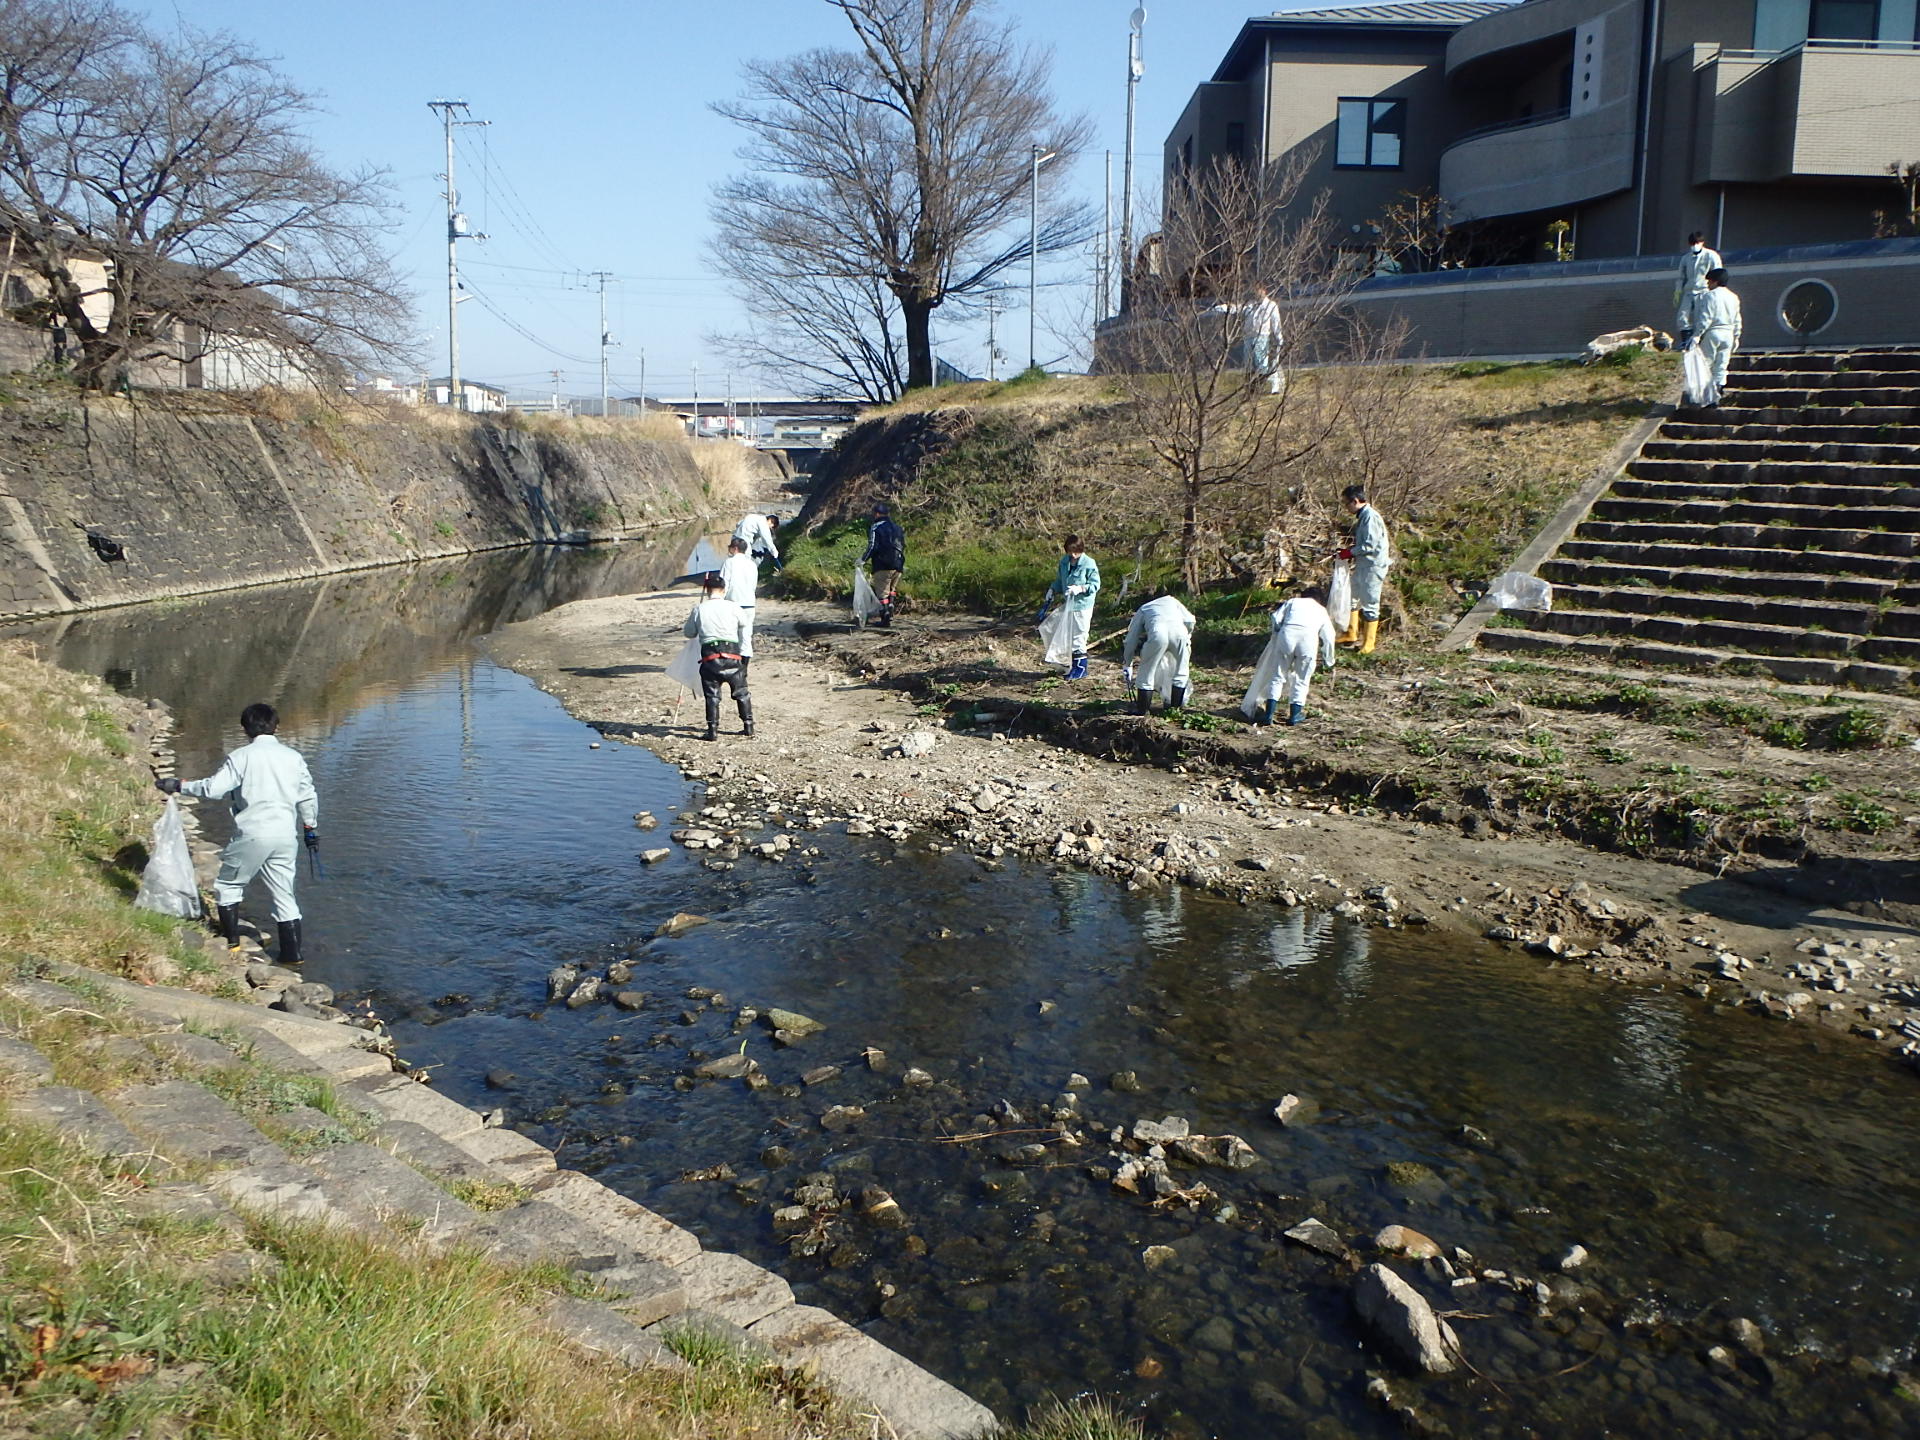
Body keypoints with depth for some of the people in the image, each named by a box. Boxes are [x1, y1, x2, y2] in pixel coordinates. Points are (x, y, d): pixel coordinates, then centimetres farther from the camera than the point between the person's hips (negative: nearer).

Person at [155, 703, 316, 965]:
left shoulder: (242, 757, -5)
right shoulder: (293, 757, 8)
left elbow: (213, 788, -11)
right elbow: (308, 797, 11)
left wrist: (178, 786, 1)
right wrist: (310, 827, 23)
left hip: (252, 834, -4)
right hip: (286, 836, 4)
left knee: (228, 884, 17)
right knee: (284, 896, 10)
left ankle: (231, 942, 17)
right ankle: (292, 954, 8)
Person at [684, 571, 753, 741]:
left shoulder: (699, 609, 3)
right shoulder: (733, 607, 2)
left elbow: (689, 633, 13)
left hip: (709, 657, 0)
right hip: (732, 655, 0)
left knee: (712, 695, 6)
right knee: (742, 693, 13)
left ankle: (712, 731, 2)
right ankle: (748, 727, 17)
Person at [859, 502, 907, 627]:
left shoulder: (875, 527, -5)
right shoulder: (898, 527, 15)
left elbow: (873, 547, -12)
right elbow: (903, 545, 17)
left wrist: (863, 559, -1)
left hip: (883, 566, -7)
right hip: (898, 566, 7)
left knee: (882, 593, -2)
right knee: (890, 590, 21)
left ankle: (885, 619, -6)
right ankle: (890, 615, 20)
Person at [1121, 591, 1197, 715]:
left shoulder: (1143, 609, 35)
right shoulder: (1172, 601, 39)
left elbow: (1131, 637, 33)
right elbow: (1190, 621, 26)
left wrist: (1127, 663, 39)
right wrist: (1187, 639, 43)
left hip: (1158, 634, -1)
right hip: (1179, 632, 1)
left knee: (1146, 672, 14)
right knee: (1180, 672, 20)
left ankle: (1143, 709, 17)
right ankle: (1175, 707, 22)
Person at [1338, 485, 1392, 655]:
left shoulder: (1370, 516, -19)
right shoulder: (1362, 516, 11)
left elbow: (1370, 545, -23)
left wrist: (1351, 552, -13)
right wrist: (1350, 550, 5)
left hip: (1373, 566, -10)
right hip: (1362, 564, 10)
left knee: (1370, 603, -1)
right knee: (1353, 599, 19)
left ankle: (1369, 643, 8)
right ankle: (1352, 634, 33)